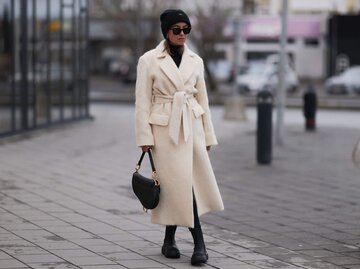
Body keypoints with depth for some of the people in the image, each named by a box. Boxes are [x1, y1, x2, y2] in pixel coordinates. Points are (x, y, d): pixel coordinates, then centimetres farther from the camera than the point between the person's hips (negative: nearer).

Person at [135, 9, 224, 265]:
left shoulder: (195, 61, 8)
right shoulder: (149, 60, -3)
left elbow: (202, 99, 13)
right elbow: (143, 101, -4)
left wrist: (208, 135, 11)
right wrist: (145, 136, -9)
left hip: (191, 127, 4)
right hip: (164, 128, -4)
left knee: (179, 186, 2)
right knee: (181, 185, -5)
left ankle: (170, 239, 16)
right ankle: (198, 242, 0)